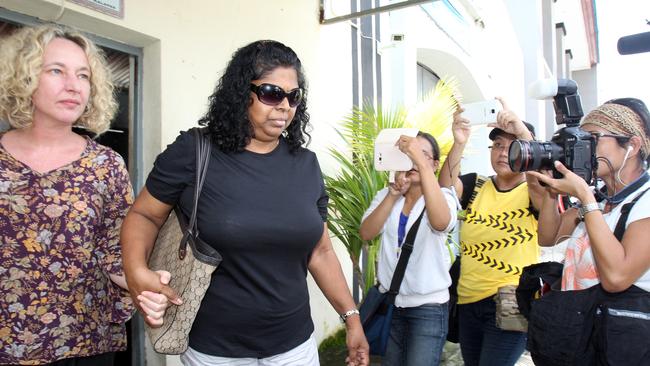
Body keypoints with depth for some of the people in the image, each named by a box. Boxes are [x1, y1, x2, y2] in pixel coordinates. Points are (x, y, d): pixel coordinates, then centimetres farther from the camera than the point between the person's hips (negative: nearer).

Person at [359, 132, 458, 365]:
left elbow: (441, 222, -31)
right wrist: (393, 195, -20)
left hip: (428, 306, -3)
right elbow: (366, 234, -11)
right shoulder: (386, 195, 4)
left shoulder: (443, 197, -6)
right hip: (389, 301, 3)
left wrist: (421, 163, -34)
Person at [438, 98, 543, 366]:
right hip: (468, 302, 5)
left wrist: (523, 132, -35)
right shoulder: (475, 186, 5)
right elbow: (446, 186, -14)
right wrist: (459, 143, -30)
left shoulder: (532, 192, -3)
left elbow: (546, 187, -27)